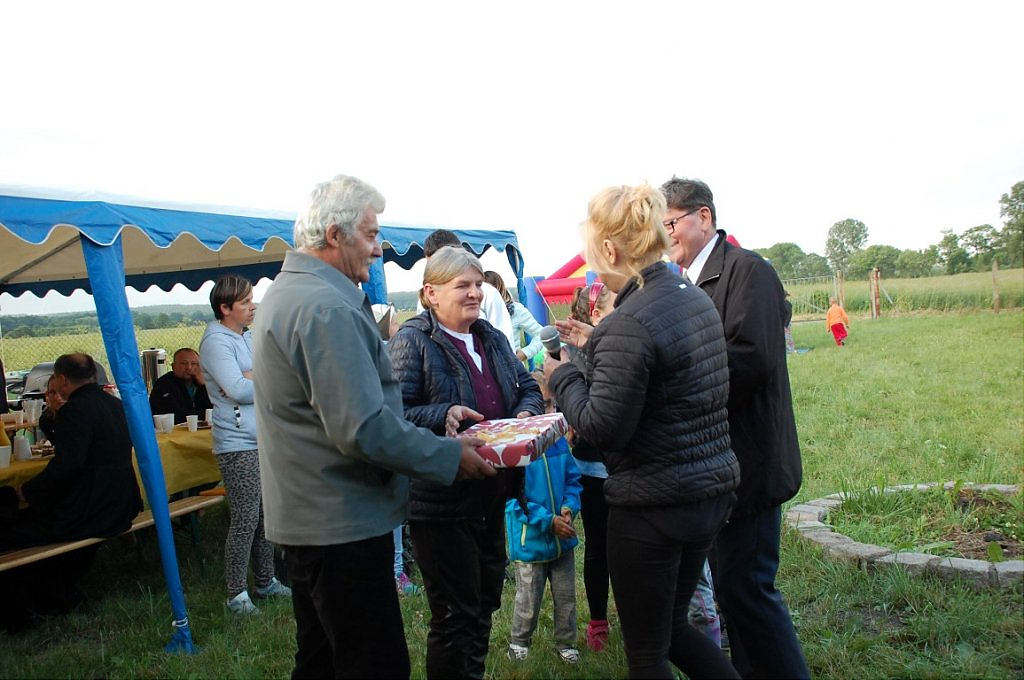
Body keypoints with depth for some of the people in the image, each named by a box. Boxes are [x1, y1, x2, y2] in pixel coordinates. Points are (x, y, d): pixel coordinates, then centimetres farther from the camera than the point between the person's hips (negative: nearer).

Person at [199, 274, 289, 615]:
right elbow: (239, 391, -20)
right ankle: (237, 594, 10)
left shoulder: (251, 337, 15)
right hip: (239, 444, -8)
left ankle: (266, 581, 27)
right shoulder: (215, 341, -10)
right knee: (245, 521, -3)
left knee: (267, 516, 14)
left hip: (266, 439, 8)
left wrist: (250, 379, -11)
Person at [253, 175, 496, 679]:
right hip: (342, 523, -11)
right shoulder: (325, 308, -22)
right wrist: (450, 456, -15)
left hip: (306, 517, 11)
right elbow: (363, 429, -26)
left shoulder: (286, 292, 13)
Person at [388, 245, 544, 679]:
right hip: (442, 500, -8)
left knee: (485, 600, 21)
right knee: (455, 614, 2)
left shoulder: (492, 338, 12)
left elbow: (527, 385, 18)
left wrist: (528, 410, -3)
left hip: (491, 494, 8)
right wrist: (443, 415, -31)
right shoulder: (412, 341, -12)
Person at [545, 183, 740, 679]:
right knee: (671, 624, 27)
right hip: (712, 490, 9)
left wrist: (563, 376, -4)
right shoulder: (697, 300, 6)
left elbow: (604, 427, -21)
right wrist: (596, 347, 16)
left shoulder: (629, 323, -21)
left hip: (652, 505, -9)